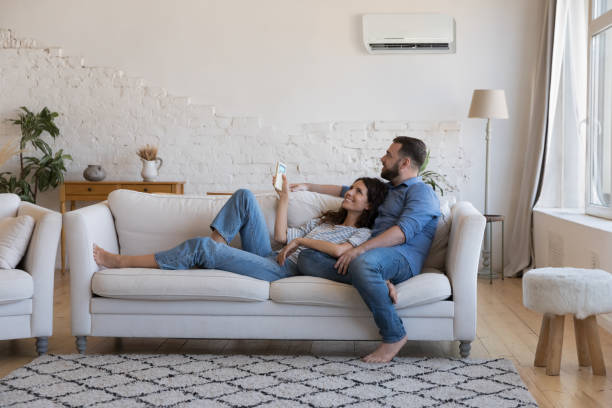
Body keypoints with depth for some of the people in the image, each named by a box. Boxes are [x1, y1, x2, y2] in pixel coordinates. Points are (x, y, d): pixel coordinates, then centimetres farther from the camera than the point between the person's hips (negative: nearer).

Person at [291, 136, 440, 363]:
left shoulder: (422, 192, 1)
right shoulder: (386, 189, 31)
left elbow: (404, 231, -16)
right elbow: (348, 191, 43)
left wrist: (360, 249, -24)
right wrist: (308, 186, 41)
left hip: (402, 259, -8)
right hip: (372, 254, 8)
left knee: (362, 263, -42)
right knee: (307, 258, -11)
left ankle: (394, 336, -26)